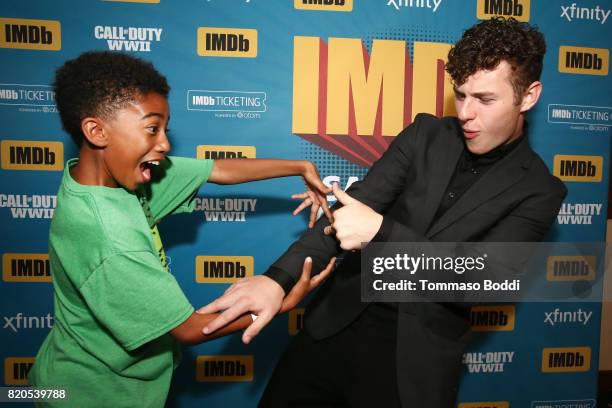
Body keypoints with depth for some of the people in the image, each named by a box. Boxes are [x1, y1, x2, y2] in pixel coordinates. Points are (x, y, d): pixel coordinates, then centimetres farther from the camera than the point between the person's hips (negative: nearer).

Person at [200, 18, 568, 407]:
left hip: (417, 354, -2)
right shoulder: (426, 133, 1)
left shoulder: (539, 190, -5)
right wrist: (278, 278, -21)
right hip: (340, 321, 3)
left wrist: (380, 231, -26)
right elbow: (352, 206, -9)